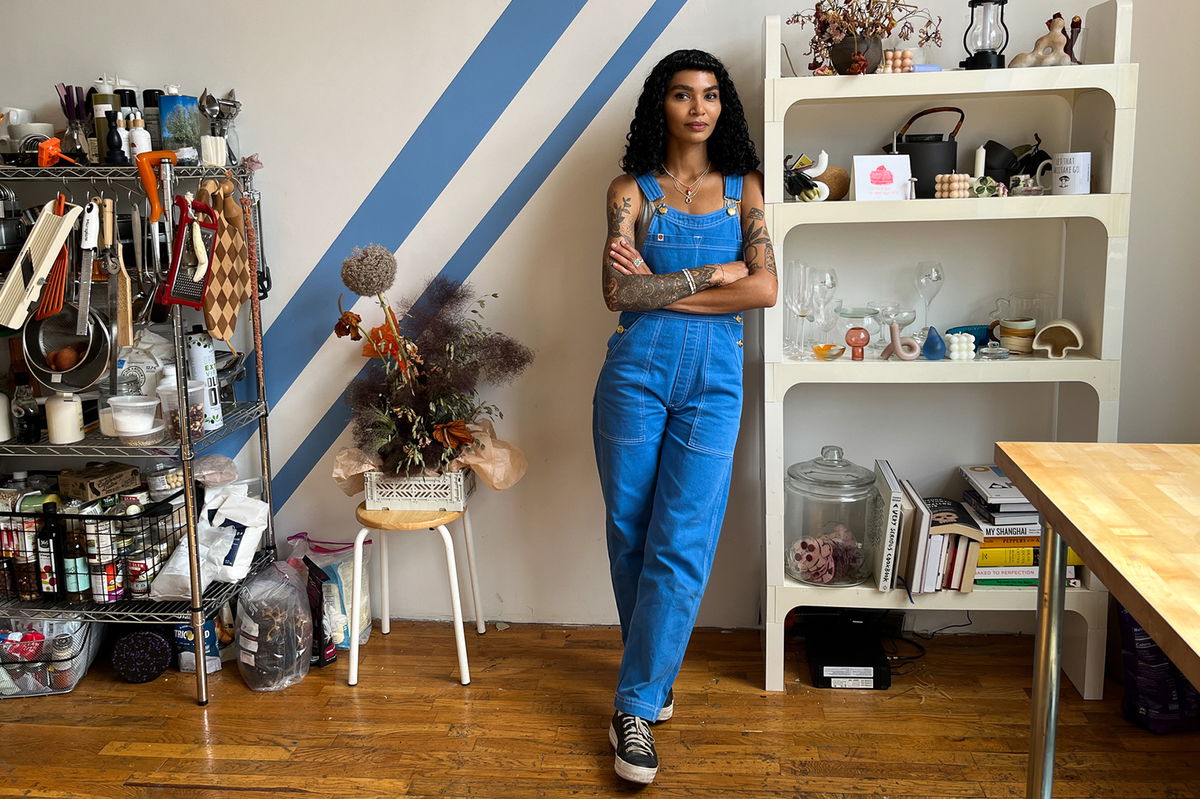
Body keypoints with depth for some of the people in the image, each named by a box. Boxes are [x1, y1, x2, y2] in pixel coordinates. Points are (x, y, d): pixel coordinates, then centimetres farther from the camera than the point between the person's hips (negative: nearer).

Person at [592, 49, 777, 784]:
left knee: (681, 547, -5)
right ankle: (655, 677, 27)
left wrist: (661, 288, -10)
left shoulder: (743, 187, 8)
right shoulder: (631, 190, 5)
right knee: (631, 536, 7)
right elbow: (619, 292, -10)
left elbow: (766, 290, -6)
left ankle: (636, 707, 6)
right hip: (636, 372, 0)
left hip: (714, 379, 0)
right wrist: (717, 272, -9)